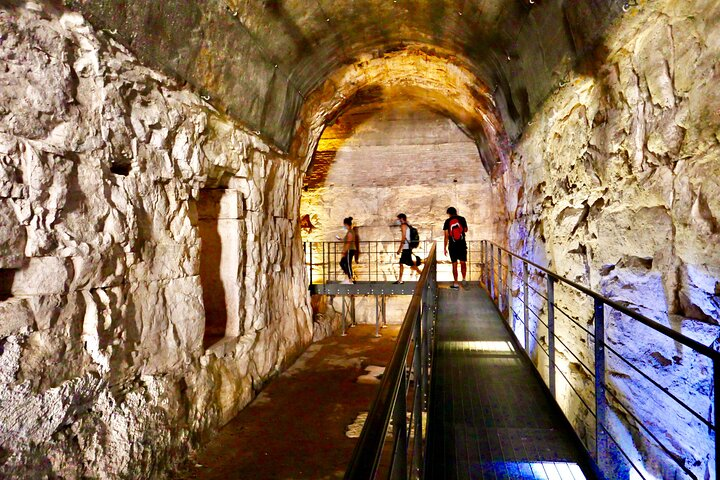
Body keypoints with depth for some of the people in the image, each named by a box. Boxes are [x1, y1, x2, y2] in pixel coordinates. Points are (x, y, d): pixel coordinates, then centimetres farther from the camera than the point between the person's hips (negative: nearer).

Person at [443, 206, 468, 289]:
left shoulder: (447, 221, -2)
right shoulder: (462, 219, 0)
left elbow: (446, 236, -3)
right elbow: (466, 230, 13)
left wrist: (445, 248, 2)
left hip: (453, 245, -1)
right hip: (462, 244, 1)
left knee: (454, 264, 4)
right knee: (463, 263, 15)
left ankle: (455, 284, 7)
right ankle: (464, 280, 11)